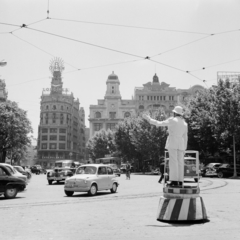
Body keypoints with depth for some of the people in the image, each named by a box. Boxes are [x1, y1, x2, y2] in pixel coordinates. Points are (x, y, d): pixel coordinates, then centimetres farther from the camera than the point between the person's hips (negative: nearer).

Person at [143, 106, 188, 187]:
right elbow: (185, 137, 16)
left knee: (173, 161, -9)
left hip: (172, 142, -6)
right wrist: (184, 149, 19)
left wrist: (149, 119, 3)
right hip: (181, 144, 6)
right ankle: (180, 181, 2)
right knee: (180, 162, 4)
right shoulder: (185, 124, 15)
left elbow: (159, 123, -6)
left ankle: (174, 181, -15)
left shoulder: (172, 120, -5)